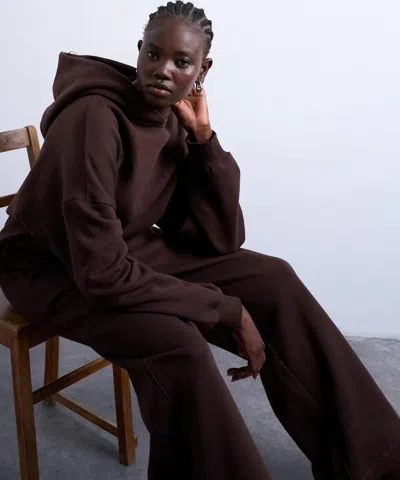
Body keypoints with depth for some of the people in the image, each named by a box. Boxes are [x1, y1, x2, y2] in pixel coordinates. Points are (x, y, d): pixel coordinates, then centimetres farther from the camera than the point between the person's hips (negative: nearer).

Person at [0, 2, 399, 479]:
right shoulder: (94, 118, -28)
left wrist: (205, 138, -19)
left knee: (273, 280, -5)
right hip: (50, 266, -6)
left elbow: (219, 241, -10)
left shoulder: (177, 122, -6)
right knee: (176, 342, -34)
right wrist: (228, 311, -28)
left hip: (130, 248, 6)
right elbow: (102, 271, -34)